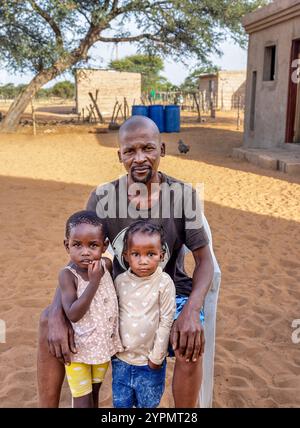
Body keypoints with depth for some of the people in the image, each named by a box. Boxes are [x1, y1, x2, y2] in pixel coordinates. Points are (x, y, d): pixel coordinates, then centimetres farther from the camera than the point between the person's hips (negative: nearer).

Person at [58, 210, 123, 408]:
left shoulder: (107, 265, -8)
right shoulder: (68, 274, -20)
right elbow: (73, 314, -28)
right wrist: (94, 281, -30)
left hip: (104, 344, 4)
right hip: (78, 348, -4)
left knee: (95, 392, 23)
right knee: (82, 399, 8)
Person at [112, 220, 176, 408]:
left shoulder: (164, 283, -16)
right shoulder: (120, 281, -6)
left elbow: (166, 322, -12)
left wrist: (156, 357, -9)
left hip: (149, 361, -3)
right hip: (121, 359, 3)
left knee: (148, 404, 15)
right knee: (120, 403, 17)